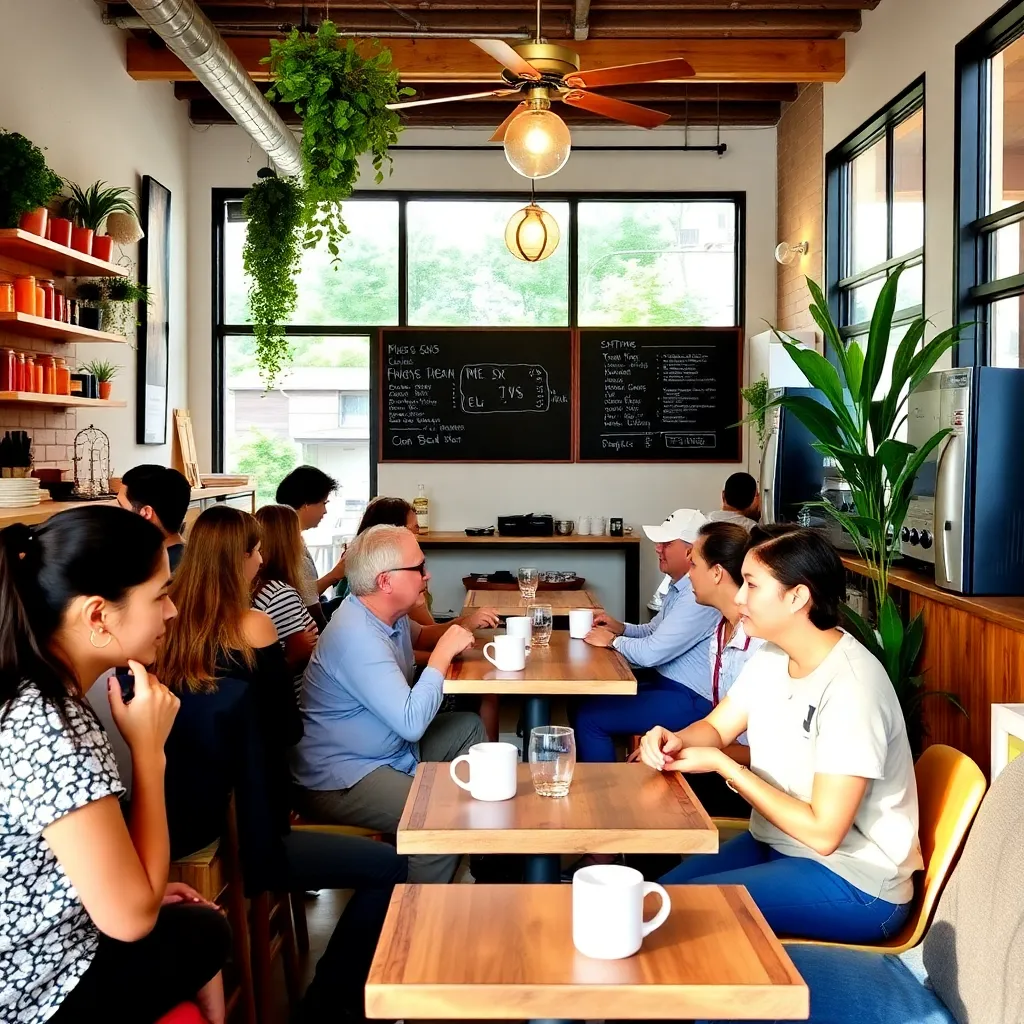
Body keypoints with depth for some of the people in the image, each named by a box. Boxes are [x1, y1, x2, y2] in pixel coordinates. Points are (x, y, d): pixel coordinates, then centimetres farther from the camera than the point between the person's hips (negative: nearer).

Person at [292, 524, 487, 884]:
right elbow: (412, 723, -31)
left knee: (469, 727, 14)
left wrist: (460, 627, 6)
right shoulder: (357, 636, -28)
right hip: (342, 779, -11)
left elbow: (419, 635, 26)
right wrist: (443, 653, -21)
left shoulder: (387, 613, 2)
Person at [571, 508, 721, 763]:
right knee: (583, 701, 8)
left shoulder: (700, 595, -26)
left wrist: (612, 640, -9)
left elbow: (650, 653, -27)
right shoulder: (680, 587, 9)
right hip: (665, 680, 11)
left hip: (690, 699, -11)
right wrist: (619, 627, 1)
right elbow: (652, 632, 21)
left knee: (590, 717, -15)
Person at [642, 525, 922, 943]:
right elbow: (715, 728, 11)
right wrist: (675, 740, -13)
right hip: (776, 843, 8)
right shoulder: (772, 657, 0)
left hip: (855, 883, -8)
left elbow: (823, 832, -27)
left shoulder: (851, 687, -27)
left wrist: (721, 764, -21)